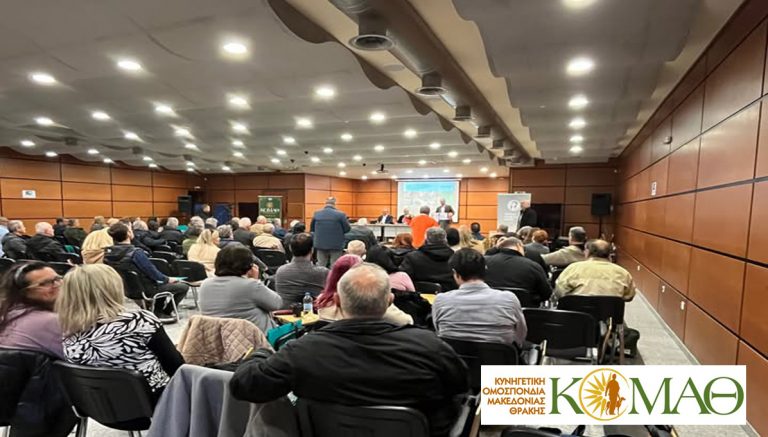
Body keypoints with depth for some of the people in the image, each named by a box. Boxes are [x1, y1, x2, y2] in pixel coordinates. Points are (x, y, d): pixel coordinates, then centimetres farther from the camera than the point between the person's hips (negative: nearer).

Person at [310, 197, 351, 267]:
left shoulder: (316, 213, 1)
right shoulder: (340, 214, -11)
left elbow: (312, 229, 10)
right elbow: (347, 229, -5)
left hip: (320, 244, 3)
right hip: (336, 245, -3)